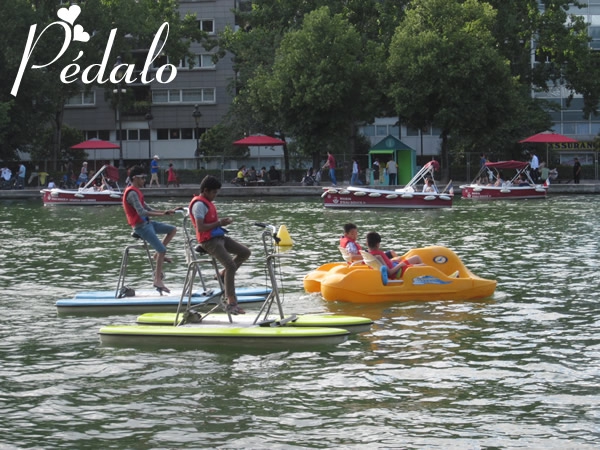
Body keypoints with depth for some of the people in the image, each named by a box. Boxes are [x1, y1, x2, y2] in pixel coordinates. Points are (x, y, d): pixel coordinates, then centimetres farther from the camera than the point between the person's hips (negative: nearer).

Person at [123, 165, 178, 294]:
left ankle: (158, 255, 10)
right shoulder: (132, 193, -17)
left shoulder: (137, 192, 15)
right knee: (162, 250, -15)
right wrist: (162, 214, -24)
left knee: (173, 229, 12)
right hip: (140, 226, -10)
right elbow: (141, 212, -27)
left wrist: (165, 212, 5)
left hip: (147, 223, 10)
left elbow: (148, 209, 16)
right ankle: (158, 280, -12)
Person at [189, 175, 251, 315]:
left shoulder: (208, 202, 17)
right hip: (209, 241, -10)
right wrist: (219, 223, -19)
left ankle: (223, 276, 13)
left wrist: (223, 221, 8)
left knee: (245, 252, 6)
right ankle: (231, 303, -21)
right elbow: (200, 227, -23)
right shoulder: (199, 204, -15)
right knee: (230, 265, -22)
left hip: (219, 237, 10)